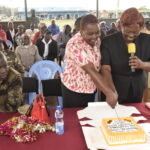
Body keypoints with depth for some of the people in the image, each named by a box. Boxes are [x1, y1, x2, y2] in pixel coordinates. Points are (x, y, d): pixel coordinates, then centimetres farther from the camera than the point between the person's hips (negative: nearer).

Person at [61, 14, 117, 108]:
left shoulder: (96, 40, -4)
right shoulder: (75, 45, -26)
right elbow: (90, 70, -32)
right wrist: (109, 93, -36)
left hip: (91, 88, 6)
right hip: (74, 90, -6)